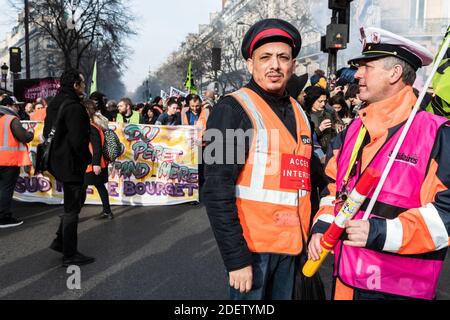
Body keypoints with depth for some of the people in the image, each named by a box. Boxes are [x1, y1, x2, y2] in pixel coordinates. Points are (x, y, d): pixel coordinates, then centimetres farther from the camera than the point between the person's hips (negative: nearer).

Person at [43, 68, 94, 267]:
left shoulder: (54, 104, 11)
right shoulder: (74, 107, -20)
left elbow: (47, 133, 19)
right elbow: (78, 140, -26)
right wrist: (87, 158, -10)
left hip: (57, 161, 10)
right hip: (72, 164, -10)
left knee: (71, 204, 23)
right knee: (72, 208, 0)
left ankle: (60, 241, 30)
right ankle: (70, 255, 11)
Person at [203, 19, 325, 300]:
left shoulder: (299, 113, 8)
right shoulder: (233, 109, -12)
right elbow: (217, 192, -17)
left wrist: (310, 234, 11)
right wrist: (237, 257, -18)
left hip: (292, 245, 6)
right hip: (251, 246, -6)